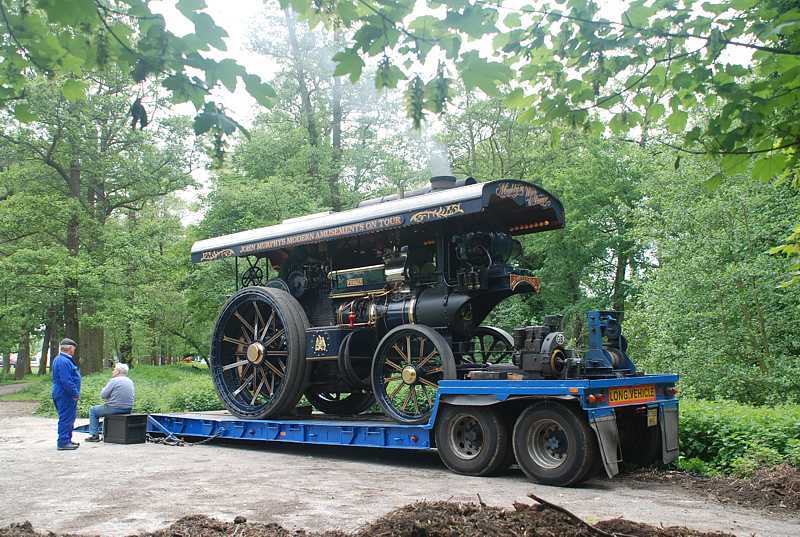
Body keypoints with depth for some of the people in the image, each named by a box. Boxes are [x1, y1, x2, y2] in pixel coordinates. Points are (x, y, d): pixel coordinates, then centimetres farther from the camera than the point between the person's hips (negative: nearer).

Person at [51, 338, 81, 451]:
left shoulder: (59, 359, 16)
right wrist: (75, 393, -17)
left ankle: (67, 440, 26)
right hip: (66, 396, -11)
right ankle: (63, 442, 0)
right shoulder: (63, 361, -19)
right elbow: (66, 381, -24)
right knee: (66, 418, -5)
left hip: (64, 394, 11)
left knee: (69, 418, 18)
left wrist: (75, 393, 21)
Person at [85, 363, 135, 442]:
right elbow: (133, 396, 18)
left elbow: (103, 395, -9)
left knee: (93, 410, 14)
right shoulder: (130, 381, 11)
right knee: (109, 409, 37)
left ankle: (95, 435, 10)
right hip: (128, 409, 7)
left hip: (115, 408, -7)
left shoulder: (114, 380, -10)